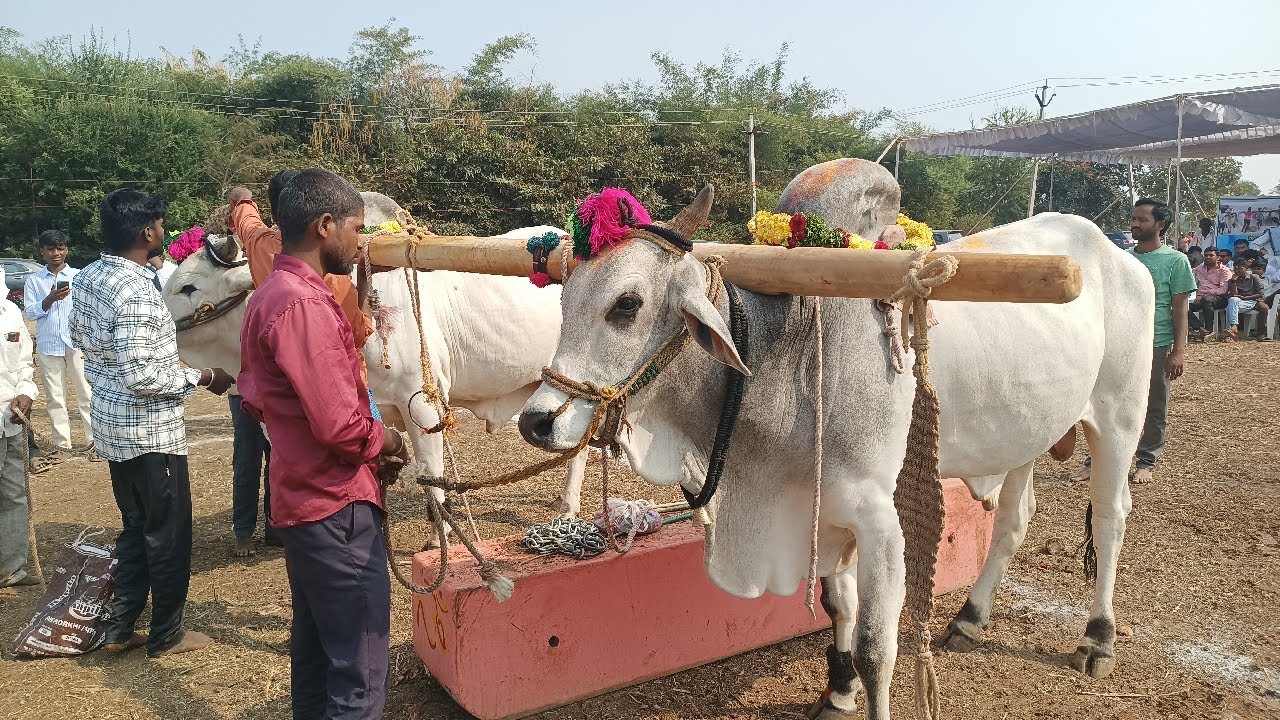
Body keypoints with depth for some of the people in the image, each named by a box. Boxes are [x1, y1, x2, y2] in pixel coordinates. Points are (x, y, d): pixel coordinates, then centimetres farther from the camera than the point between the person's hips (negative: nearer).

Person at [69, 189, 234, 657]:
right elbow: (141, 377, -27)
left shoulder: (88, 278, 4)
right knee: (168, 534, 6)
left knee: (135, 529, 20)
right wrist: (203, 378, -17)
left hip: (112, 424, 9)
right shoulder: (136, 291, -25)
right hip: (151, 431, -9)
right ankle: (166, 636, 18)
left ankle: (119, 630, 28)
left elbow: (80, 338, 19)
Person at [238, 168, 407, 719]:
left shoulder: (270, 295, 11)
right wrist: (387, 441, -7)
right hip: (337, 506, -10)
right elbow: (340, 423, -25)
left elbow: (254, 395, 18)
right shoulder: (303, 304, -21)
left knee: (315, 647, 22)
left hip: (301, 499, 10)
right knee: (360, 673, -1)